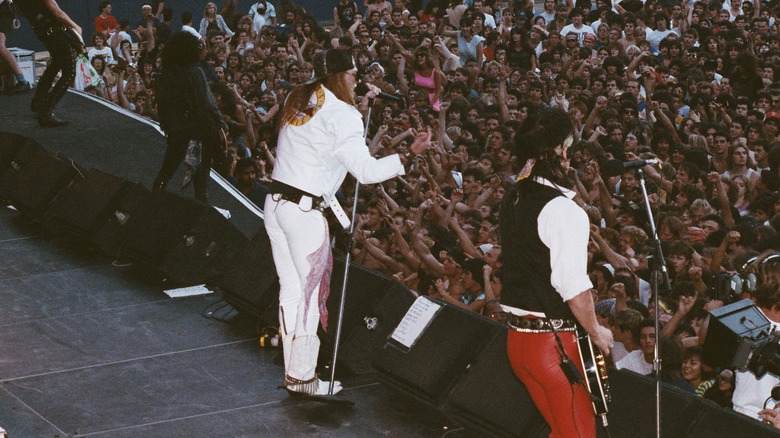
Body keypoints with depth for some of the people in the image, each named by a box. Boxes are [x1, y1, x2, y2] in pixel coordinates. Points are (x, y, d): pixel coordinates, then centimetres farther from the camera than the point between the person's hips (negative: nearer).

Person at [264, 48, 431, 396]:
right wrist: (410, 153, -16)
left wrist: (362, 104, 22)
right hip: (305, 211, -8)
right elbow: (366, 171, -16)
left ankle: (292, 370, 22)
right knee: (311, 293, 3)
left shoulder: (298, 100, 11)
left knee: (290, 290, 14)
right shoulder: (342, 115, -12)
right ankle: (303, 377, 10)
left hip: (275, 202, 8)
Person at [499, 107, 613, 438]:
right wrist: (596, 332, -7)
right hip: (553, 341, -9)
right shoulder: (564, 211, -19)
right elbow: (573, 286, -21)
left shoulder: (512, 199, 7)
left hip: (517, 334, 9)